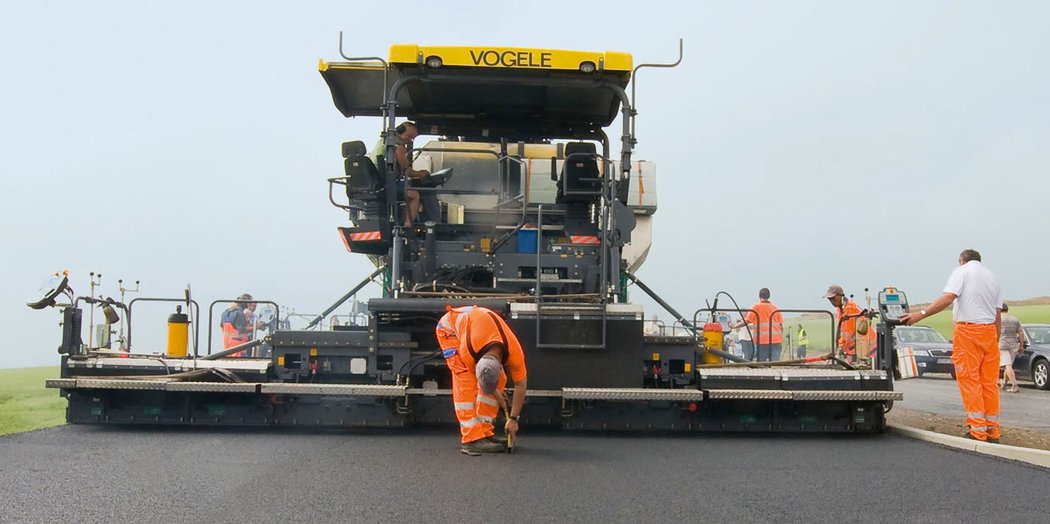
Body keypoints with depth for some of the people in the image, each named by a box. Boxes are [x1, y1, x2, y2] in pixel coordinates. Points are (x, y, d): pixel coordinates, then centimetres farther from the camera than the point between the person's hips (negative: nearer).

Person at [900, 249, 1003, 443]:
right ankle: (992, 430, 10)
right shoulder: (992, 277, 19)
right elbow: (998, 314, 14)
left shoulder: (962, 271, 1)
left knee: (969, 380, -4)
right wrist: (995, 342, 17)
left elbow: (948, 298, -15)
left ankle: (977, 430, -6)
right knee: (990, 381, 8)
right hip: (989, 330, 6)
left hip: (967, 329, -6)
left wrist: (921, 314, -17)